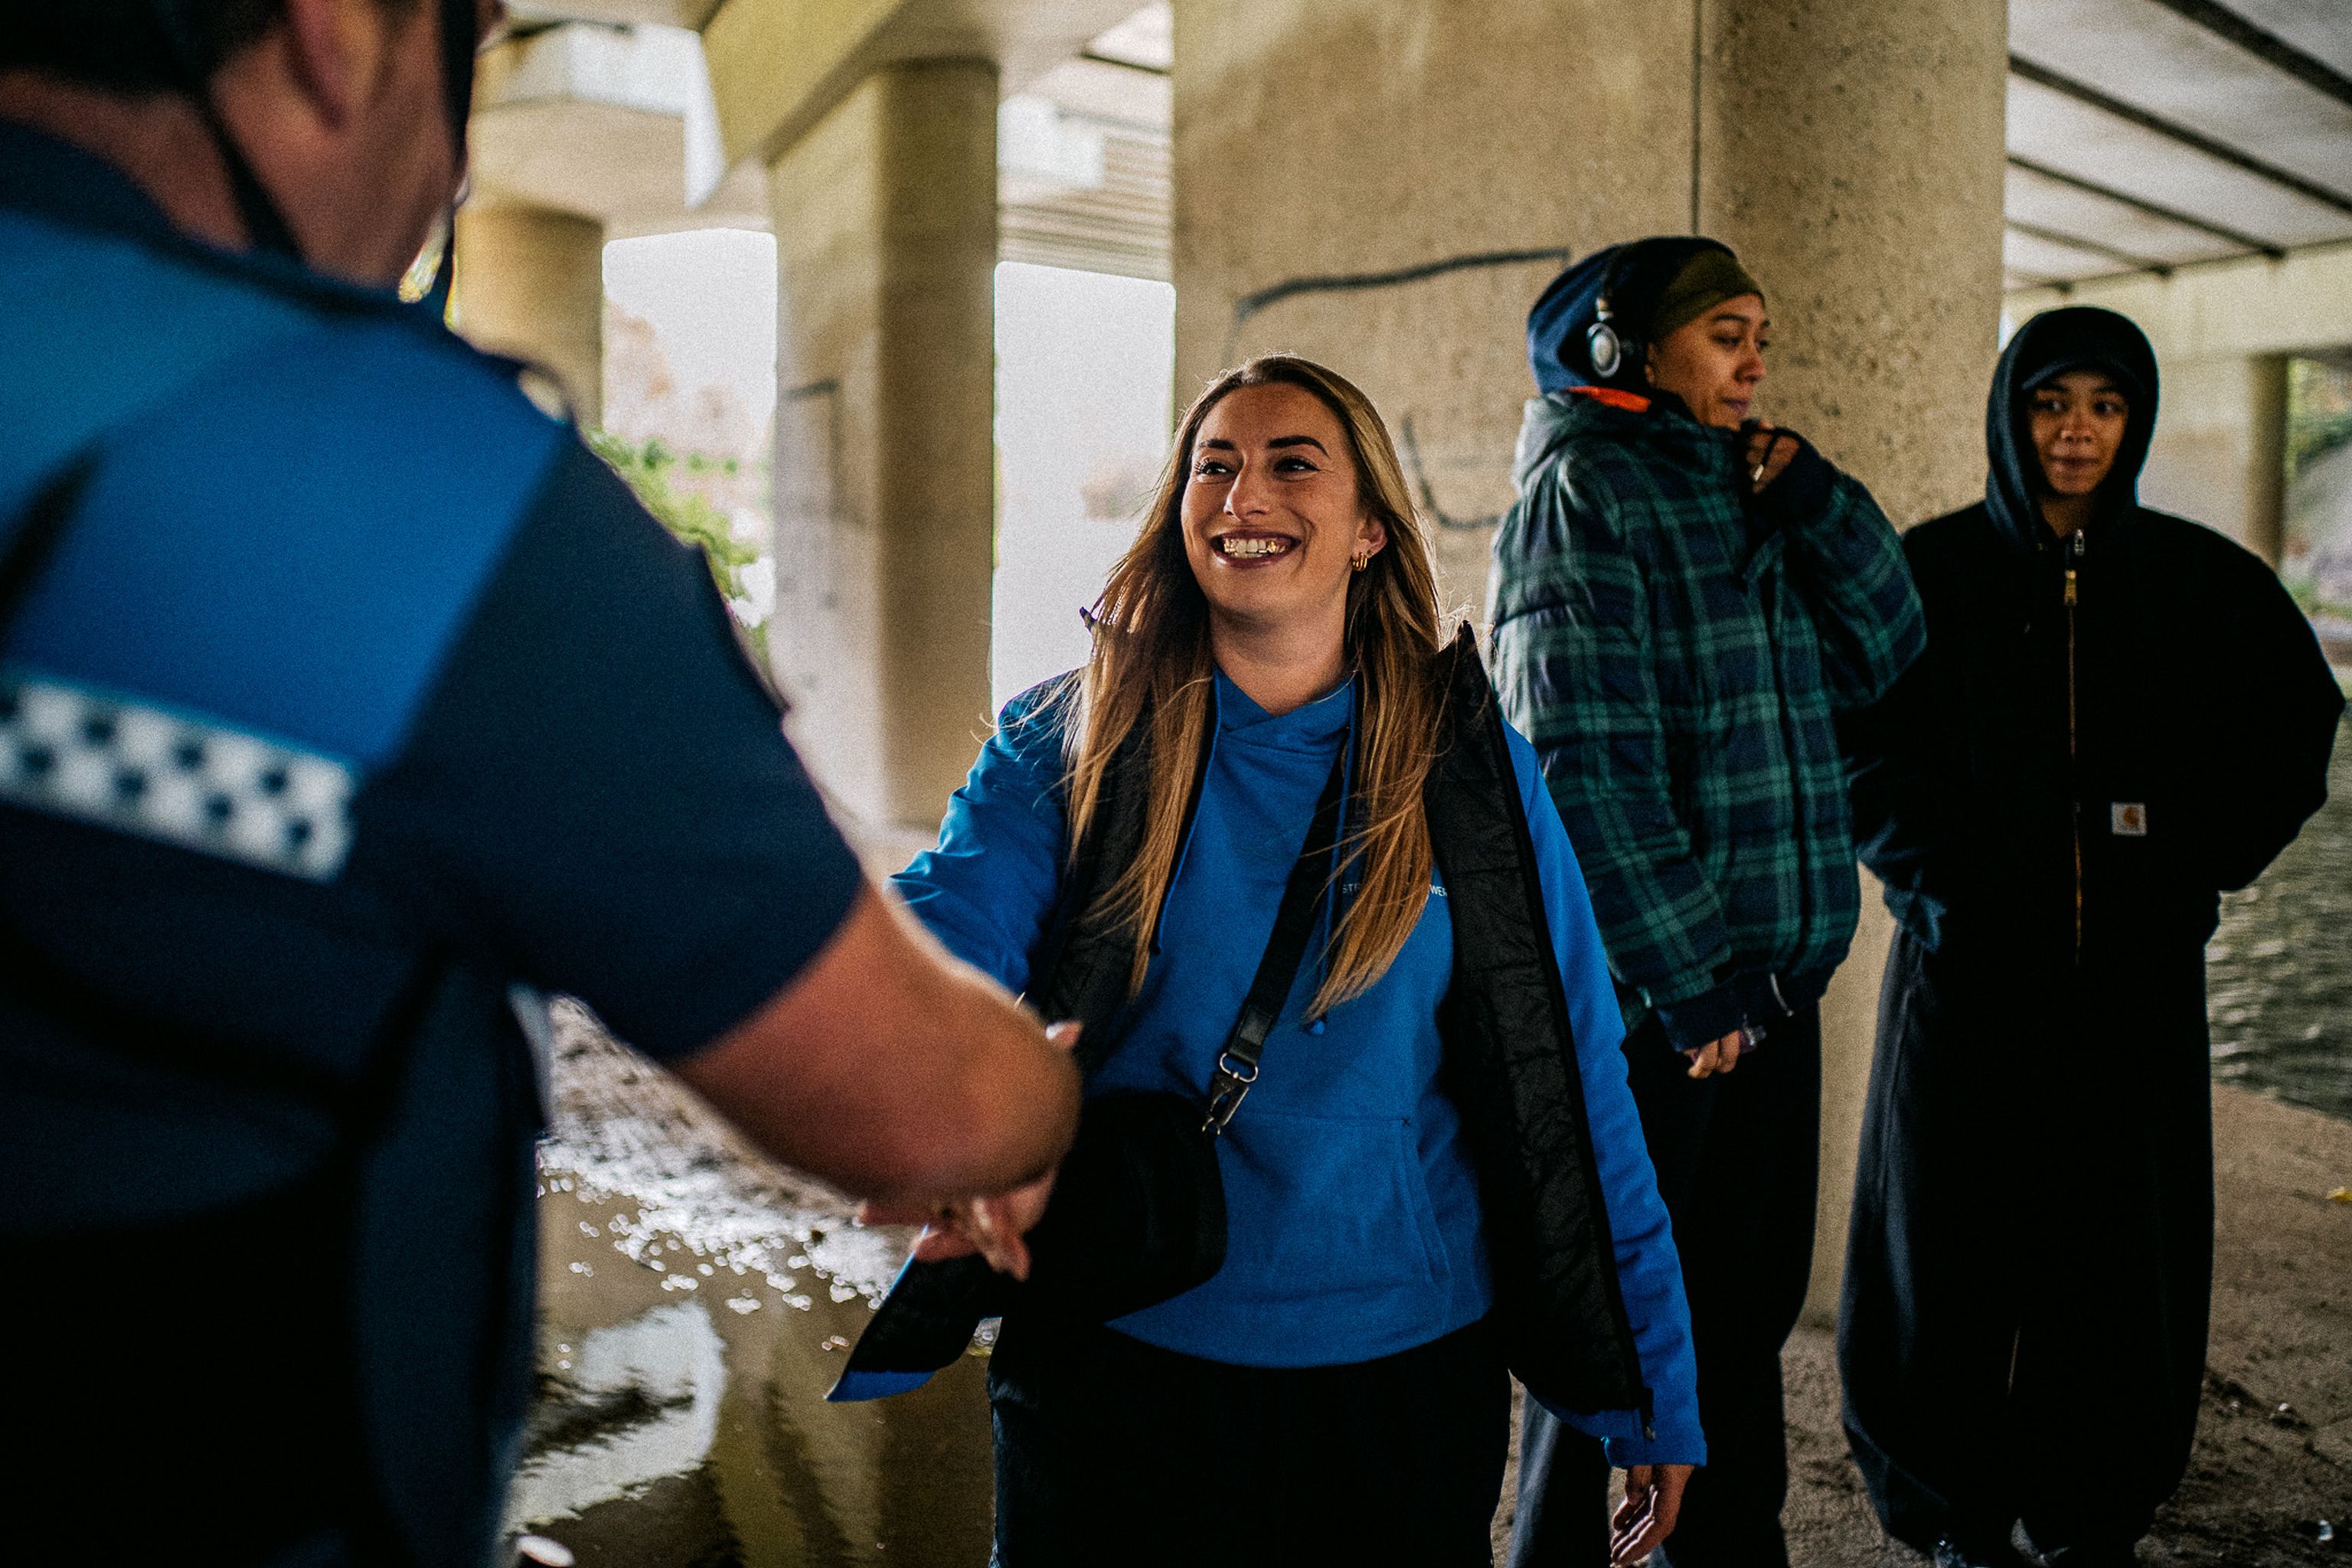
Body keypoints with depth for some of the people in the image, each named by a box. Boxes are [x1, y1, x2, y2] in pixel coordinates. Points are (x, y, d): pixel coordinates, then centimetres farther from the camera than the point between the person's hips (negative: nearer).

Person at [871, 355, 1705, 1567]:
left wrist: (1653, 1393, 1)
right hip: (1118, 1356, 0)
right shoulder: (1067, 744, -3)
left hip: (1404, 1374, 1)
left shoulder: (1467, 764, -2)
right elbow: (946, 927, -20)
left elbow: (1572, 1083, -1)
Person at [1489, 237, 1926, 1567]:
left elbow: (1882, 647, 12)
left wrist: (1811, 495, -1)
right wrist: (1686, 977, -17)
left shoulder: (1741, 487, 16)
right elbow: (1587, 757, -17)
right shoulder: (1586, 485, -9)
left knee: (1751, 1296, 17)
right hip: (1648, 987, -8)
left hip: (1770, 971, 8)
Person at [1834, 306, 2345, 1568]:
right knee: (1956, 1231, 4)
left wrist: (2198, 864, 0)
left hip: (2134, 965, 2)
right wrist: (1939, 876, -10)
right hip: (1970, 959, -2)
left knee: (2123, 1238, 7)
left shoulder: (2202, 579, 5)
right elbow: (1860, 743, -2)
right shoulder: (1933, 569, -1)